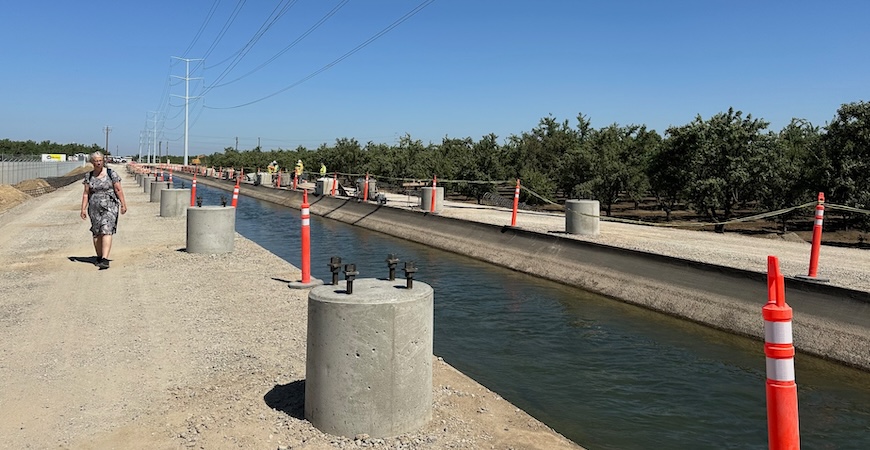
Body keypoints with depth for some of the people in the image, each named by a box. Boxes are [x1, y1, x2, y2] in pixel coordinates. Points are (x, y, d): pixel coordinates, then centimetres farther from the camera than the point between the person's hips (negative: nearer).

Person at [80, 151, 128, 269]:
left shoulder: (111, 174, 0)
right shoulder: (88, 176, 9)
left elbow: (118, 190, 0)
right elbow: (86, 193, 9)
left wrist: (123, 205, -2)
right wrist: (83, 209, 4)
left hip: (109, 206, -4)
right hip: (94, 207, 4)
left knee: (106, 231, -15)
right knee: (96, 233, 8)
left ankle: (105, 260, -22)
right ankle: (99, 257, 22)